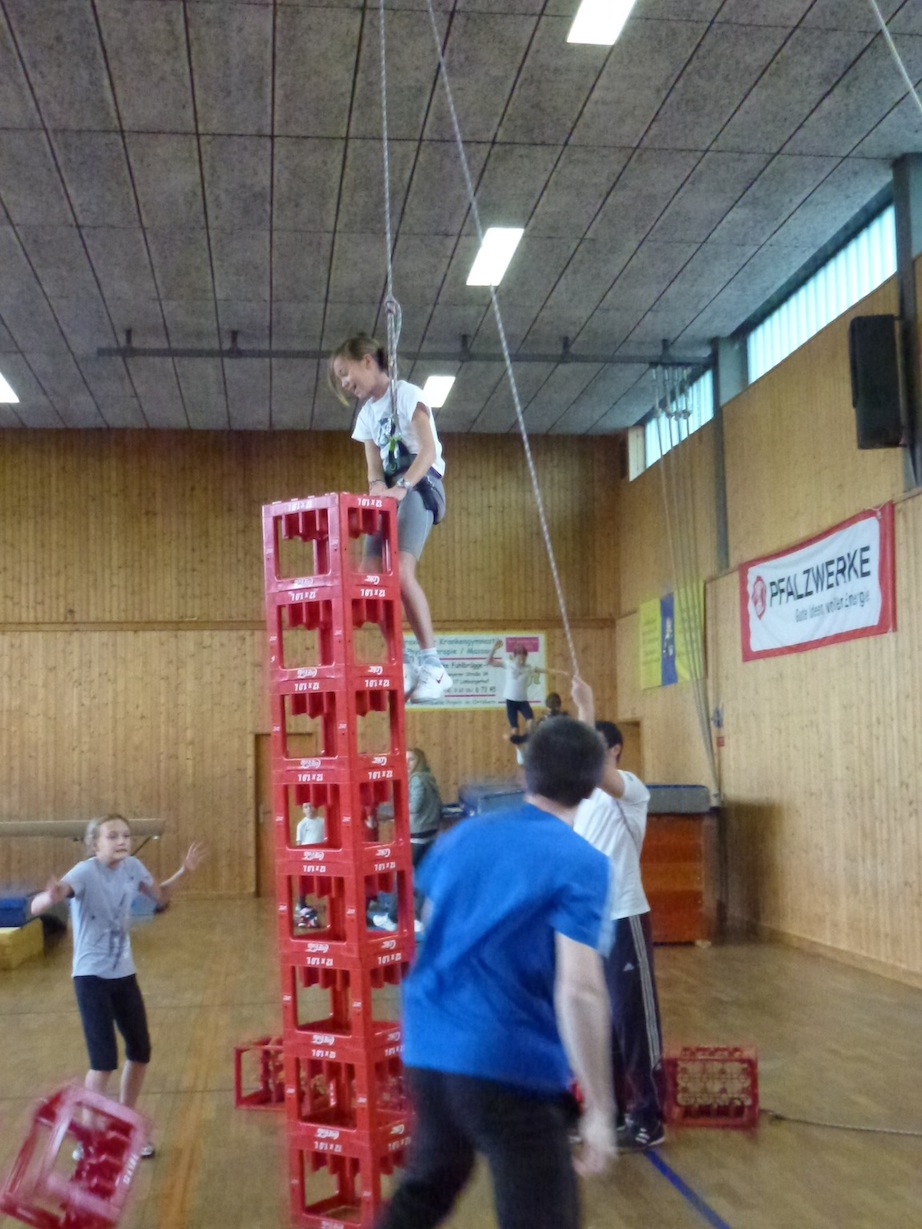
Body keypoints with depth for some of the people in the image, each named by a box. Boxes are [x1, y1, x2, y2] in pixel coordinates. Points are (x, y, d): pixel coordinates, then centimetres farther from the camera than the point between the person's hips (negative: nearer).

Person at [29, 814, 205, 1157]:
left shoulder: (132, 867, -4)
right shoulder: (85, 872, -21)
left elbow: (160, 897, 16)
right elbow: (36, 907, -33)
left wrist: (183, 872, -1)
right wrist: (52, 897, -56)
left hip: (124, 974, 6)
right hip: (91, 976, -6)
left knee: (140, 1052, 12)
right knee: (104, 1059, -10)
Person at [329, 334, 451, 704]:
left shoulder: (406, 394, -2)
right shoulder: (366, 416, 20)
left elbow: (429, 450, -13)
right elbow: (374, 470, 13)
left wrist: (402, 487, -27)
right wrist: (379, 490, -11)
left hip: (419, 486, -8)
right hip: (390, 492, 8)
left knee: (400, 572, -26)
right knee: (373, 576, -9)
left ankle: (432, 664, -21)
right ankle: (401, 666, -5)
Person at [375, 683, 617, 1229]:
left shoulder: (463, 835, 8)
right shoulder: (582, 865, -11)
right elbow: (579, 993, -20)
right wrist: (600, 1109, -15)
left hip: (428, 1050, 7)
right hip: (512, 1067, -6)